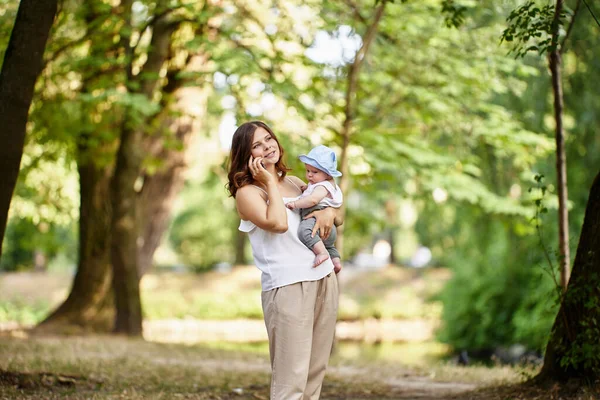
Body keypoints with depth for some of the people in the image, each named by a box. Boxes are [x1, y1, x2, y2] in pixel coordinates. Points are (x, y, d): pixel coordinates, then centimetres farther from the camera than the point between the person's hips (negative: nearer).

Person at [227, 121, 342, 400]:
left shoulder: (294, 183, 17)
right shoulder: (247, 192, -2)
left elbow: (338, 219, 23)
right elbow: (278, 223, -19)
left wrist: (329, 213, -1)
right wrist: (270, 182, -8)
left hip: (325, 280, 7)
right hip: (288, 286, -7)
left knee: (316, 372, 7)